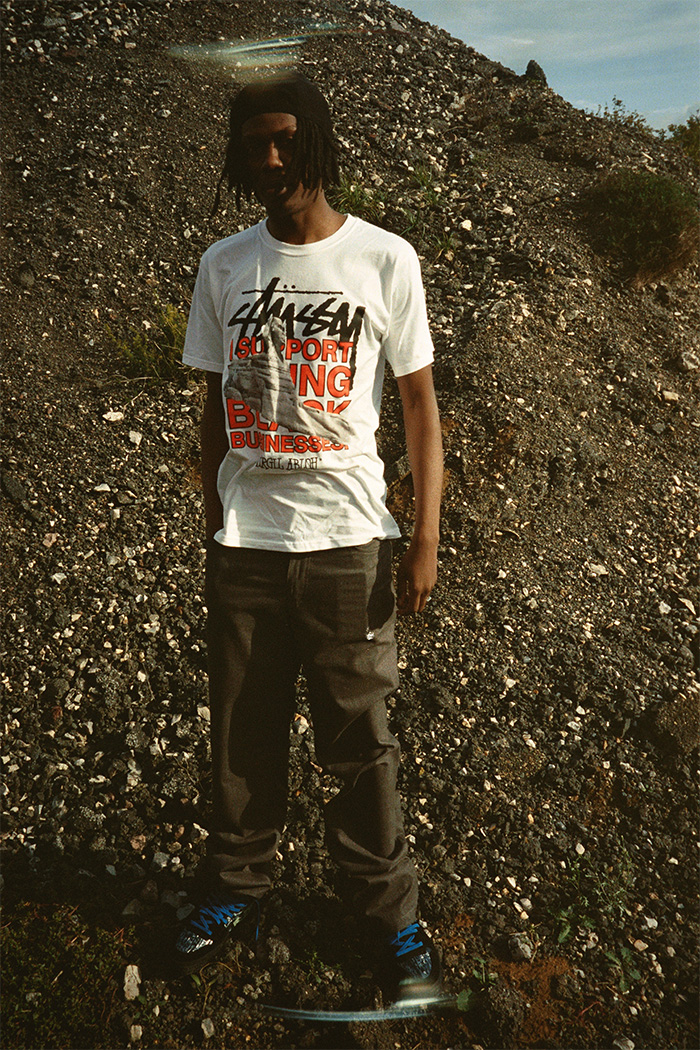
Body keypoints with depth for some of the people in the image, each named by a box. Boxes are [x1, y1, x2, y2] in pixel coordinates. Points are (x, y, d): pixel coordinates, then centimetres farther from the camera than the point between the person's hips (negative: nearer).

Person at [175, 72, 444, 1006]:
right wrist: (212, 525, 12)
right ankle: (237, 887, 32)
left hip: (347, 540, -2)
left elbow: (421, 406, 1)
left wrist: (425, 542, -4)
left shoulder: (384, 259, -1)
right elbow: (216, 410, 12)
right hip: (243, 542, 3)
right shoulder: (222, 266, 7)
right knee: (243, 729, 12)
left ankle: (391, 912, 25)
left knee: (360, 738, 6)